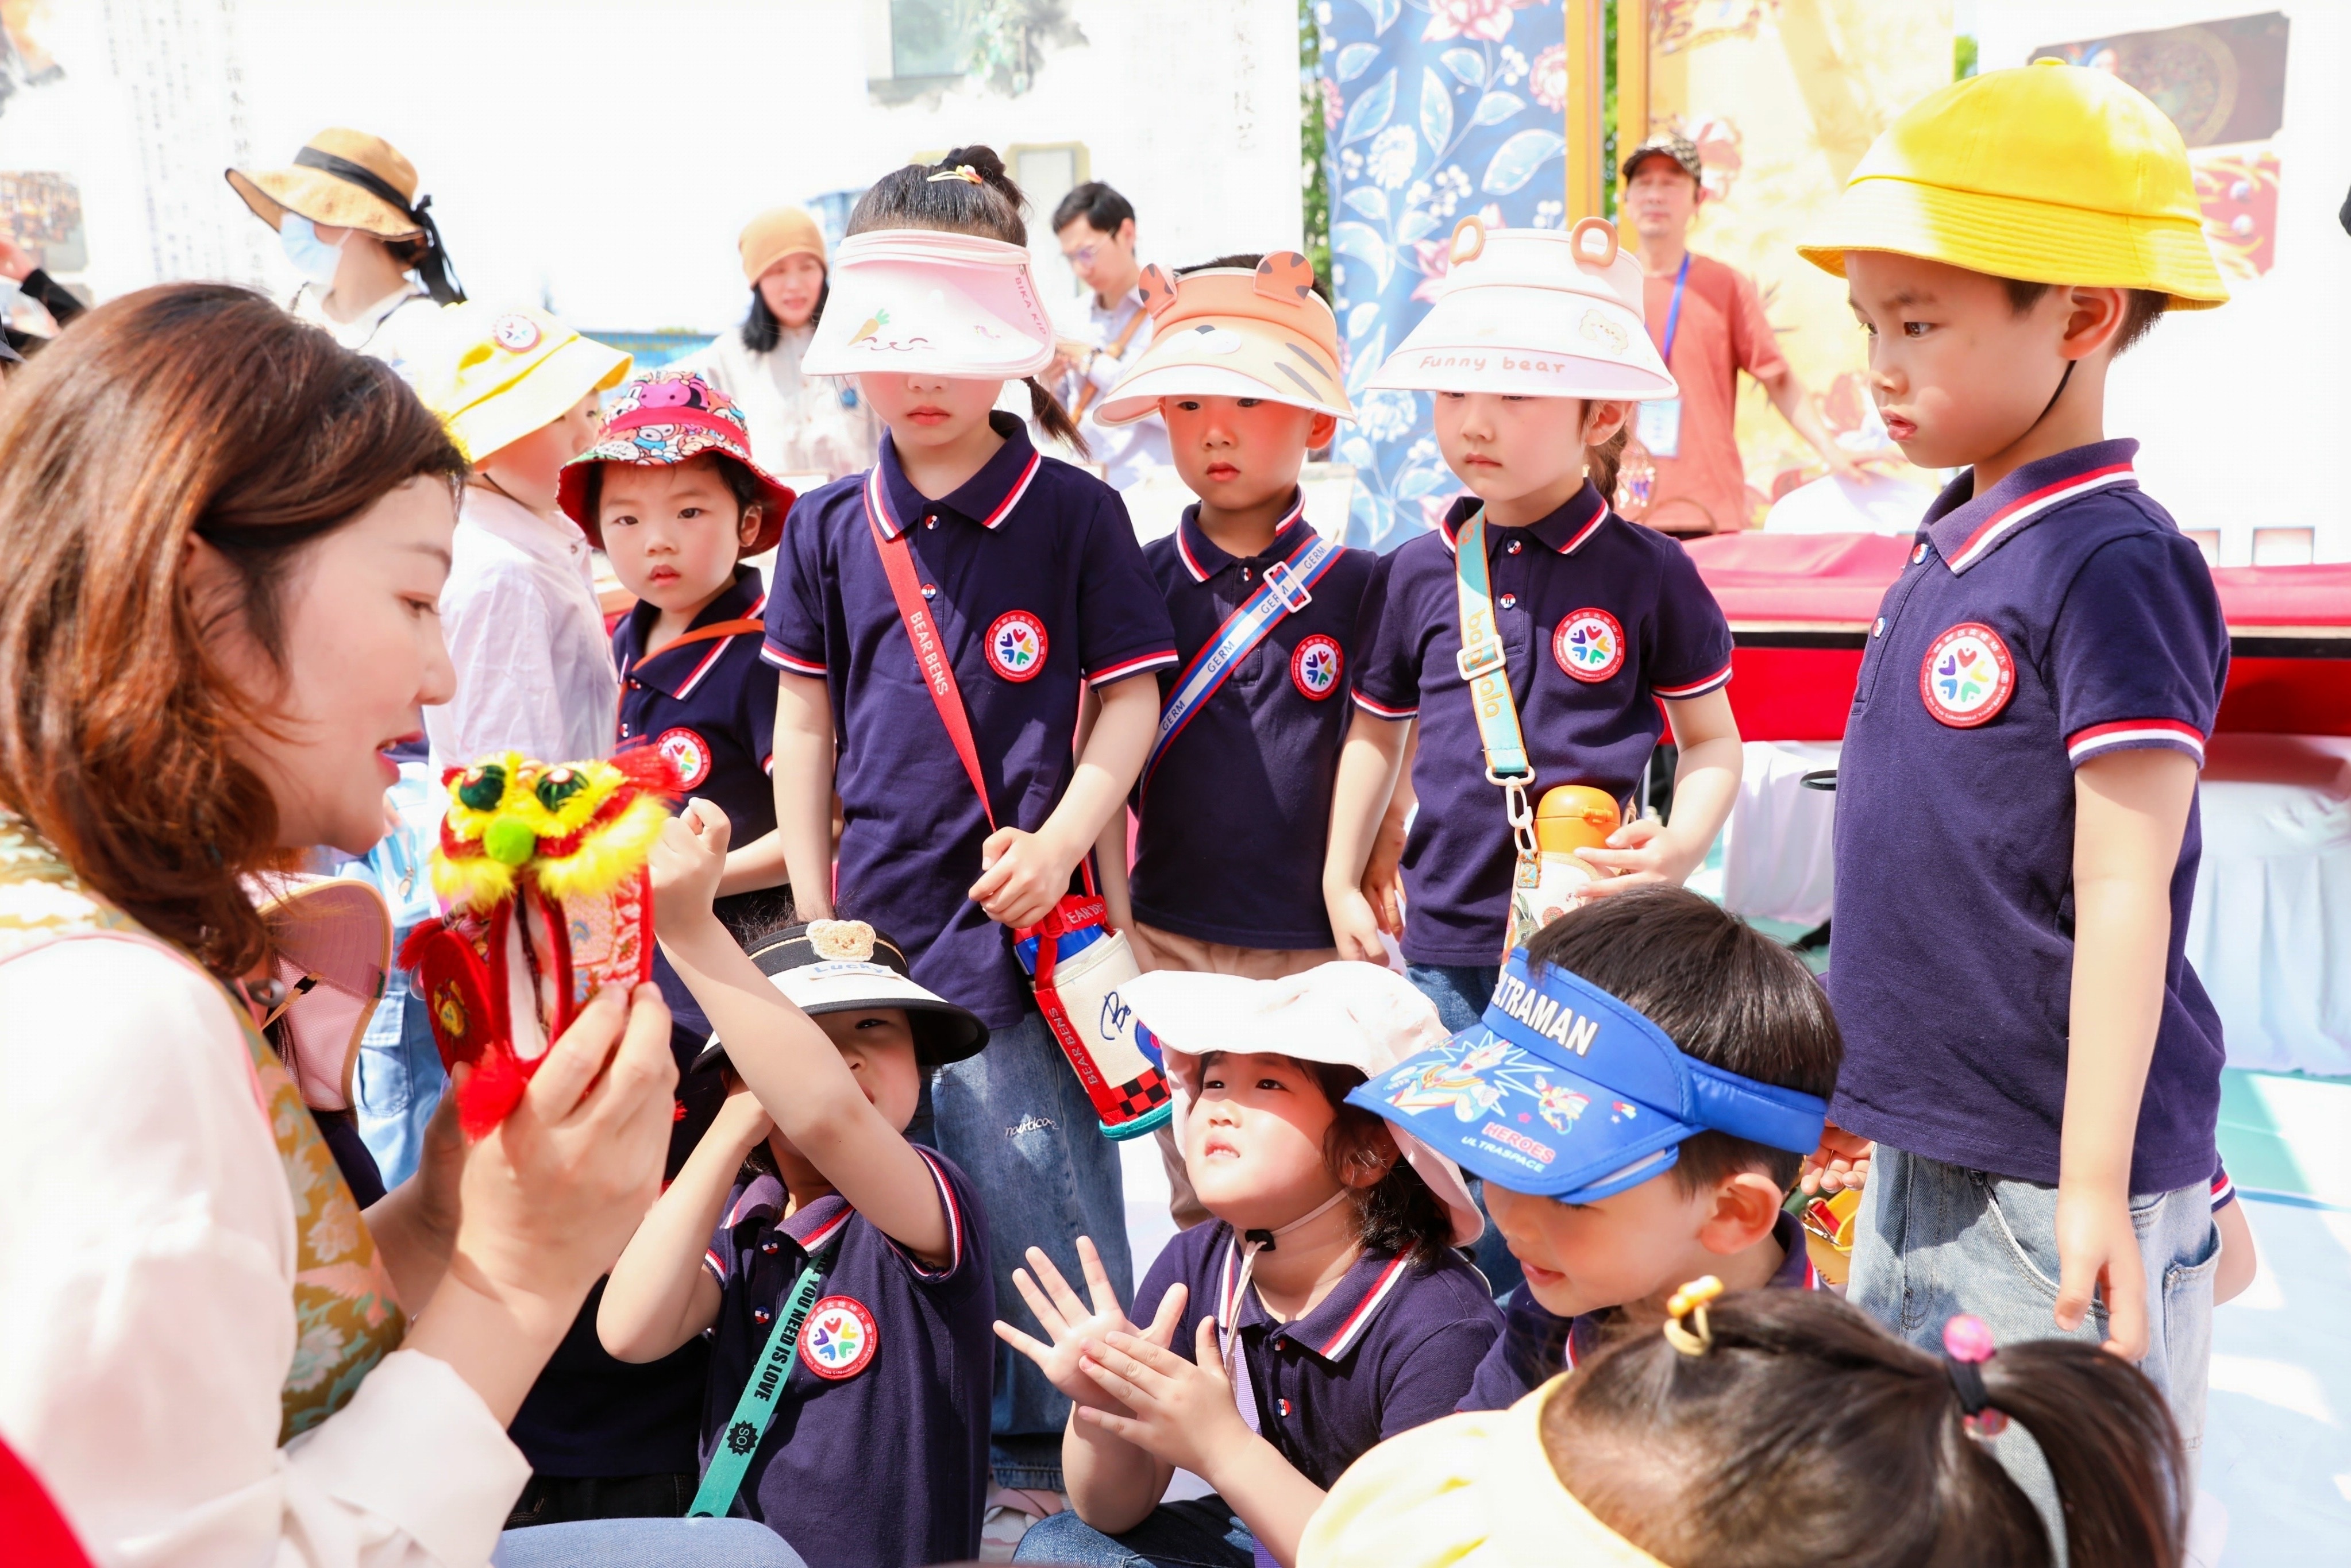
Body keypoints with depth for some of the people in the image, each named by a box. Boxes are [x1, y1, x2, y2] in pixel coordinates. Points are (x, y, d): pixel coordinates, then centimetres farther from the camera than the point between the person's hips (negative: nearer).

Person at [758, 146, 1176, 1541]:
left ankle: (1055, 1446, 24)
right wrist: (812, 904, 7)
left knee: (1038, 1182, 3)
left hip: (1019, 914, -3)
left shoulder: (1075, 513, -2)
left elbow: (1130, 698, -1)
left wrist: (1060, 844, -13)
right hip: (873, 916, 4)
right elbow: (804, 717, 10)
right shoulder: (830, 526, 6)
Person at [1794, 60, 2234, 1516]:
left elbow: (2123, 896, -20)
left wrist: (2093, 1187, -19)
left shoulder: (2113, 568, -18)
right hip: (1922, 1154, 8)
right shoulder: (1955, 547, 6)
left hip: (2055, 1178, -8)